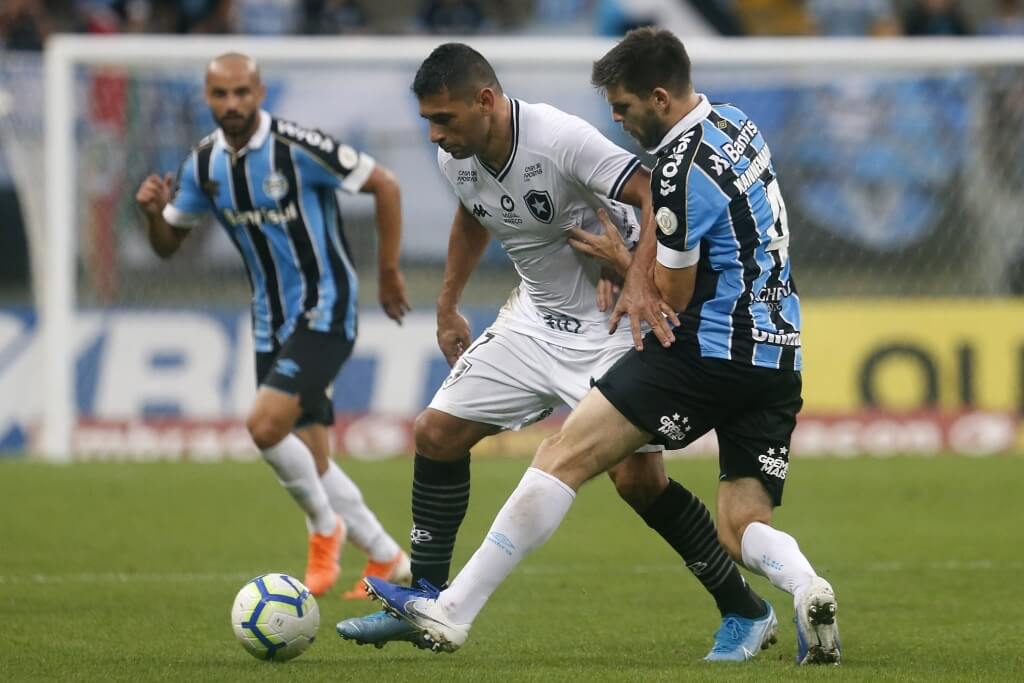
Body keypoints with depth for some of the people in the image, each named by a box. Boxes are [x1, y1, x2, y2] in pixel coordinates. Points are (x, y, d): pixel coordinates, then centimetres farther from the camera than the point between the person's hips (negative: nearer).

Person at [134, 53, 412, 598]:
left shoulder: (298, 148, -17)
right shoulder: (204, 164, 2)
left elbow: (384, 185, -11)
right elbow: (167, 244, 12)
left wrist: (388, 273, -7)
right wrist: (153, 212, -11)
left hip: (323, 313, -7)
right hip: (272, 325, 7)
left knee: (265, 426, -22)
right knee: (307, 461, 7)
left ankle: (325, 525, 3)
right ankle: (385, 557, 24)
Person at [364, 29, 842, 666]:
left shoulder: (682, 171, -16)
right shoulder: (737, 124, 12)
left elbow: (675, 298, -8)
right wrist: (638, 274, 10)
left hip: (711, 352, -9)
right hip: (781, 358, 9)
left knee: (565, 456, -4)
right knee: (743, 527, 8)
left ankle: (451, 612, -3)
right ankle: (804, 585, -26)